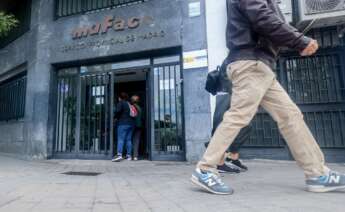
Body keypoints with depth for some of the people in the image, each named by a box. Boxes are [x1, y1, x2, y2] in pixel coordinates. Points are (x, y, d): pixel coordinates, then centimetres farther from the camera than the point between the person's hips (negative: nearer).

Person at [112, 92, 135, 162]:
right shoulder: (129, 104, 18)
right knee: (129, 140, 7)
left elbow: (118, 111, -15)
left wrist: (116, 117, 2)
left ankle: (119, 155, -20)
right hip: (131, 123, 6)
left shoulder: (120, 103, 0)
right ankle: (129, 155, 7)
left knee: (120, 139, -9)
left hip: (123, 123, -6)